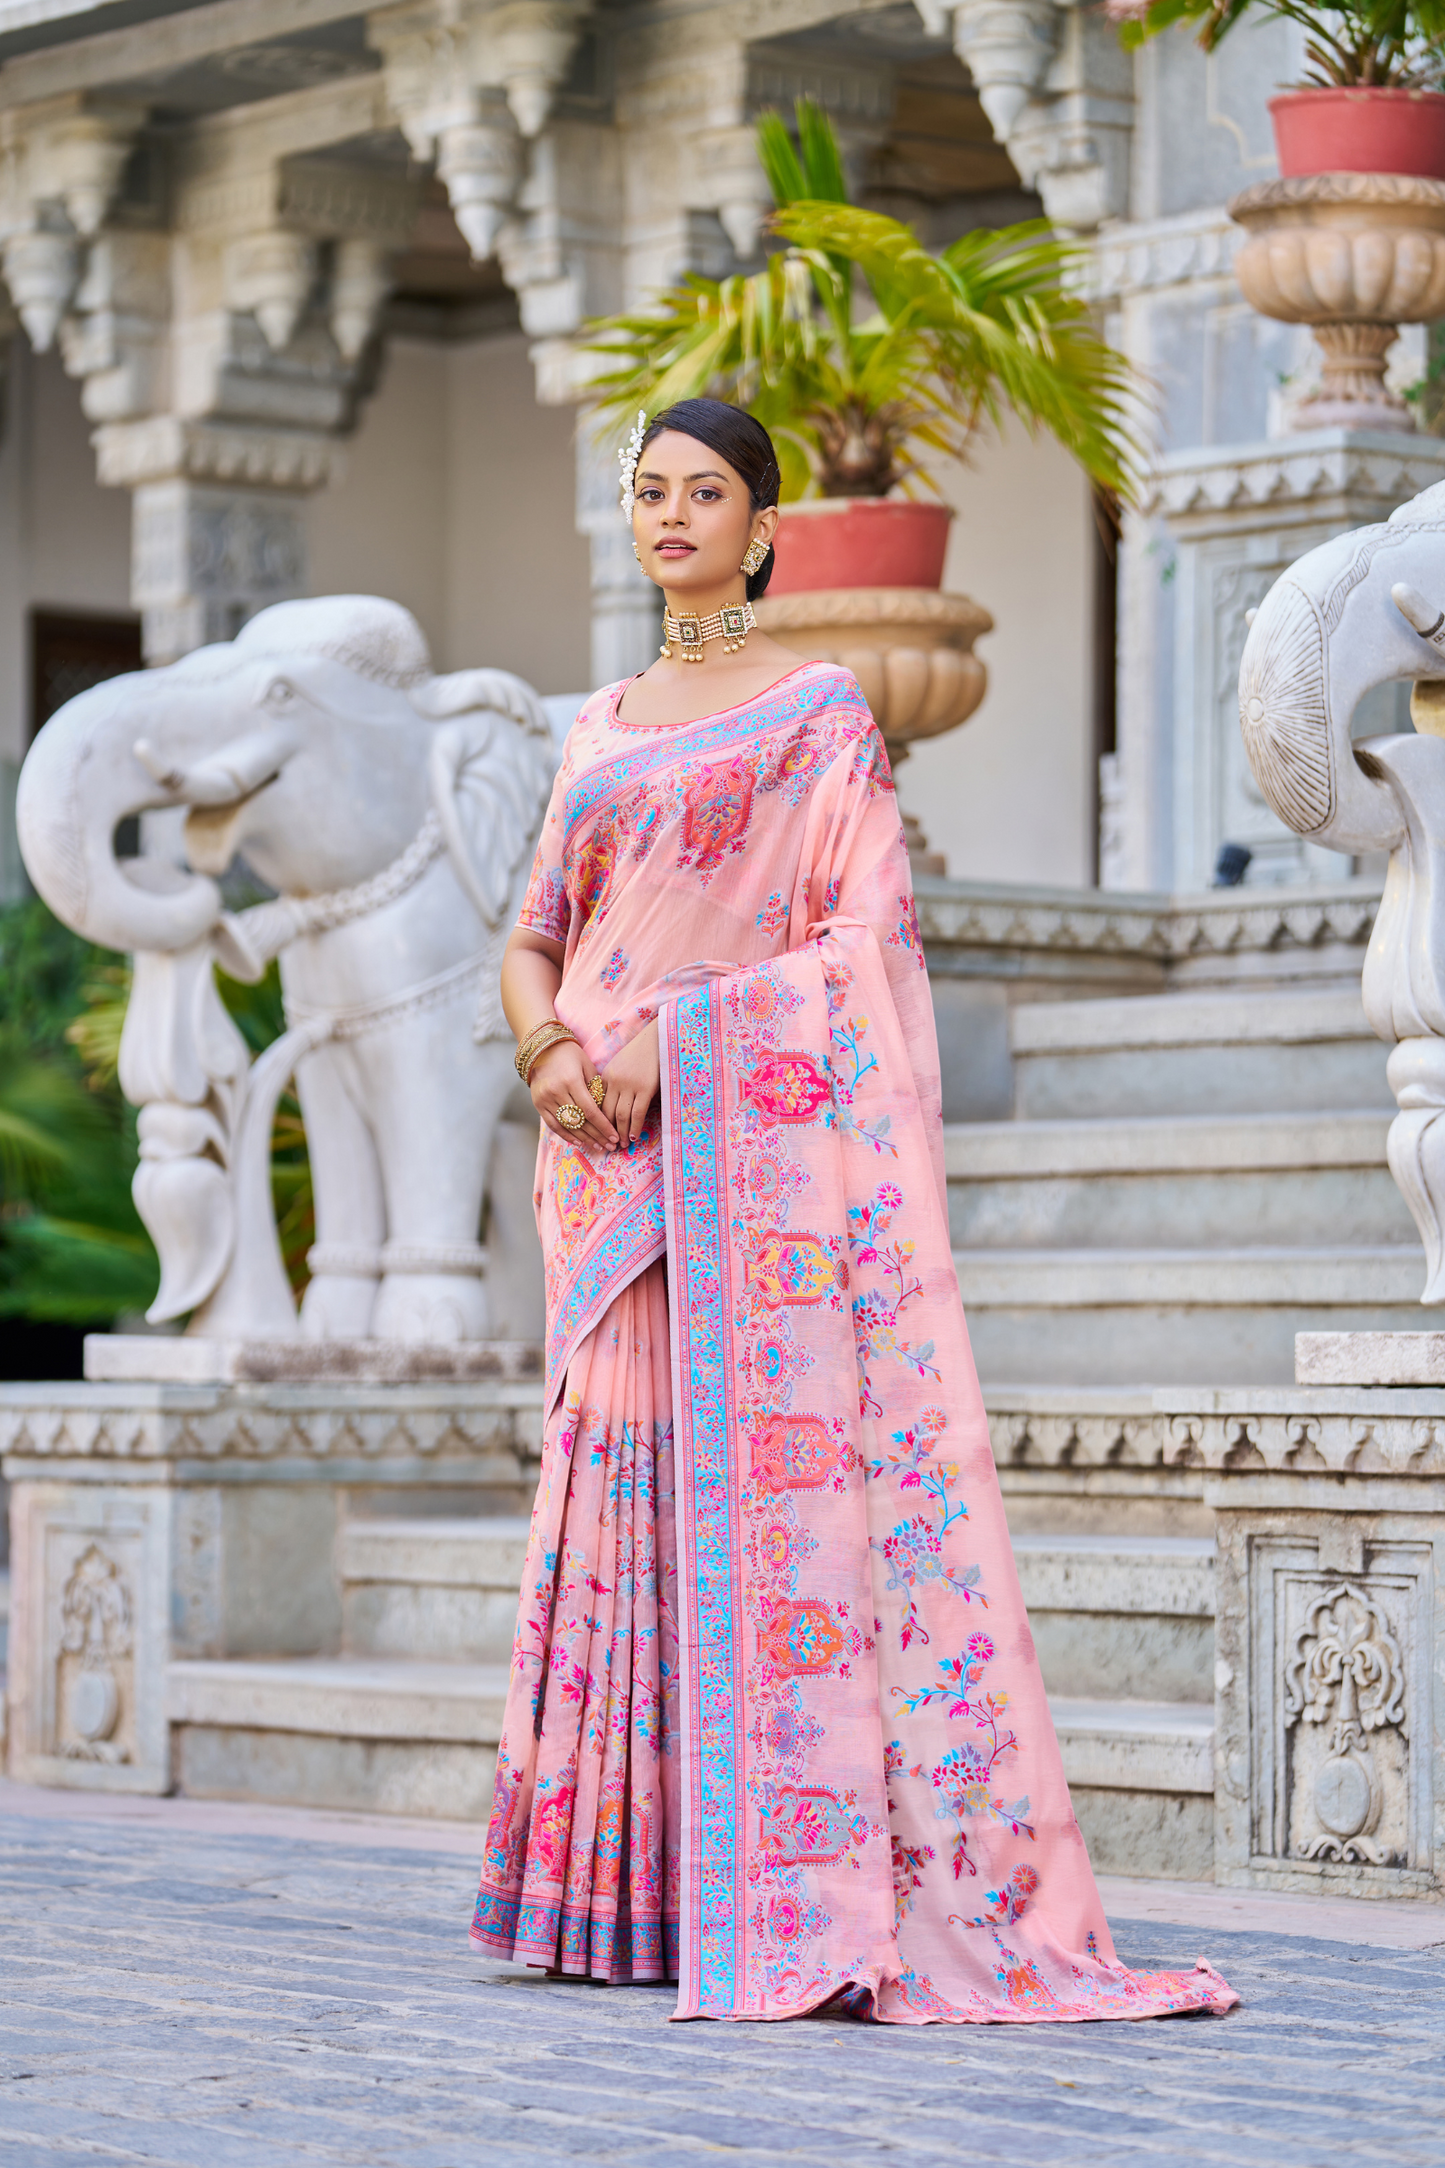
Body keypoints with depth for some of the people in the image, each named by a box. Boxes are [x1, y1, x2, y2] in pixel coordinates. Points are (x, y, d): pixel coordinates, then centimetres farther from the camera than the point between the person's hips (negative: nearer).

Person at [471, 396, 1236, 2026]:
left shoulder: (820, 714, 2)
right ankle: (629, 1890, 6)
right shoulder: (600, 728, 19)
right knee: (625, 1479, 3)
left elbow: (858, 943, -7)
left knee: (776, 1466, -11)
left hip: (759, 1138, -5)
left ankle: (803, 1893, -11)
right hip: (611, 1159, 5)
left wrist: (671, 1036, -16)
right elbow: (532, 941, 17)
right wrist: (551, 1050, -4)